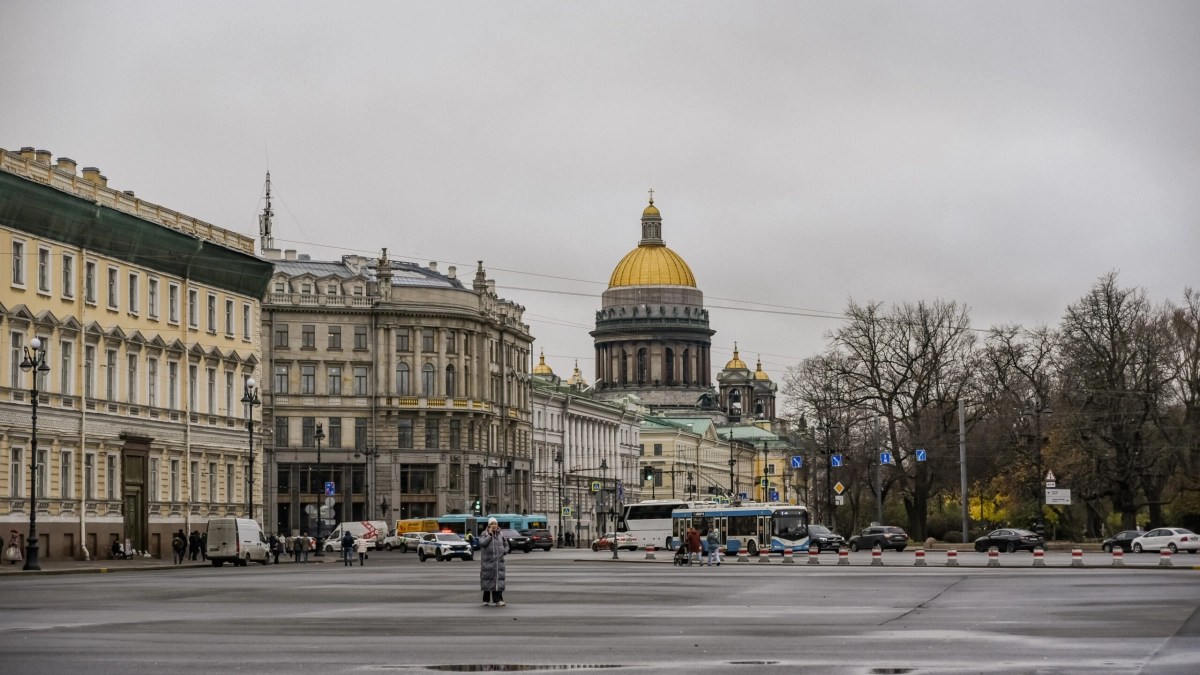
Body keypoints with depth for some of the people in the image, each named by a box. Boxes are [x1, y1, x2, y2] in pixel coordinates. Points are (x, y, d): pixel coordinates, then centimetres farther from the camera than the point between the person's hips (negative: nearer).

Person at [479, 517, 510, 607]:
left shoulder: (500, 535, 10)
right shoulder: (484, 534, 0)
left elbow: (506, 545, 18)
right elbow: (482, 543, -17)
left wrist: (504, 551, -1)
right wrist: (490, 535, -14)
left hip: (498, 561, 3)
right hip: (487, 561, -3)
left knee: (498, 580, -4)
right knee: (488, 580, 0)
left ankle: (498, 600, -5)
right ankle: (487, 600, 9)